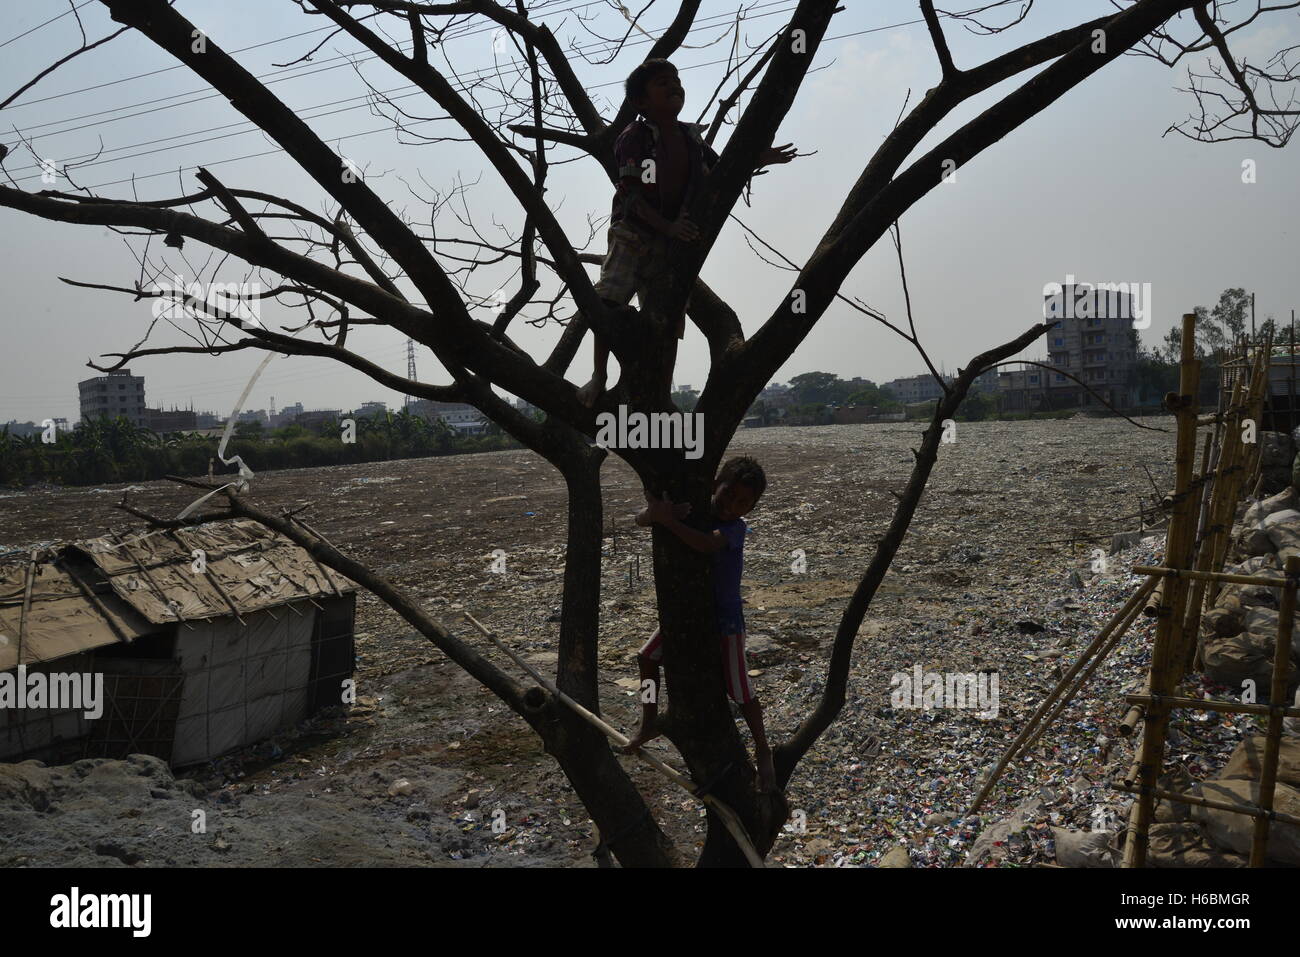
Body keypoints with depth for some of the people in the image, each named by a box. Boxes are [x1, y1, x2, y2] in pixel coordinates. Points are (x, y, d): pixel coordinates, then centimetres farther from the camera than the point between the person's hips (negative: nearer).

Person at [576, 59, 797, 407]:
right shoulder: (634, 136, -8)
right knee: (609, 300, -20)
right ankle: (599, 375, -2)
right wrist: (667, 226, -30)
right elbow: (630, 194, -18)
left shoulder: (691, 136, 9)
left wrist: (759, 159, 8)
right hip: (632, 232, -5)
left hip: (673, 241, 5)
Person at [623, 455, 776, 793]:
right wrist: (655, 511, -36)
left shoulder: (735, 526, -21)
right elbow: (642, 518, -14)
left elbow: (708, 544, -44)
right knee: (647, 657, 12)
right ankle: (649, 724, 30)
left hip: (724, 618, -5)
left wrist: (668, 520, -42)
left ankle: (762, 753, 24)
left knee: (741, 693, 3)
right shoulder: (694, 511, -8)